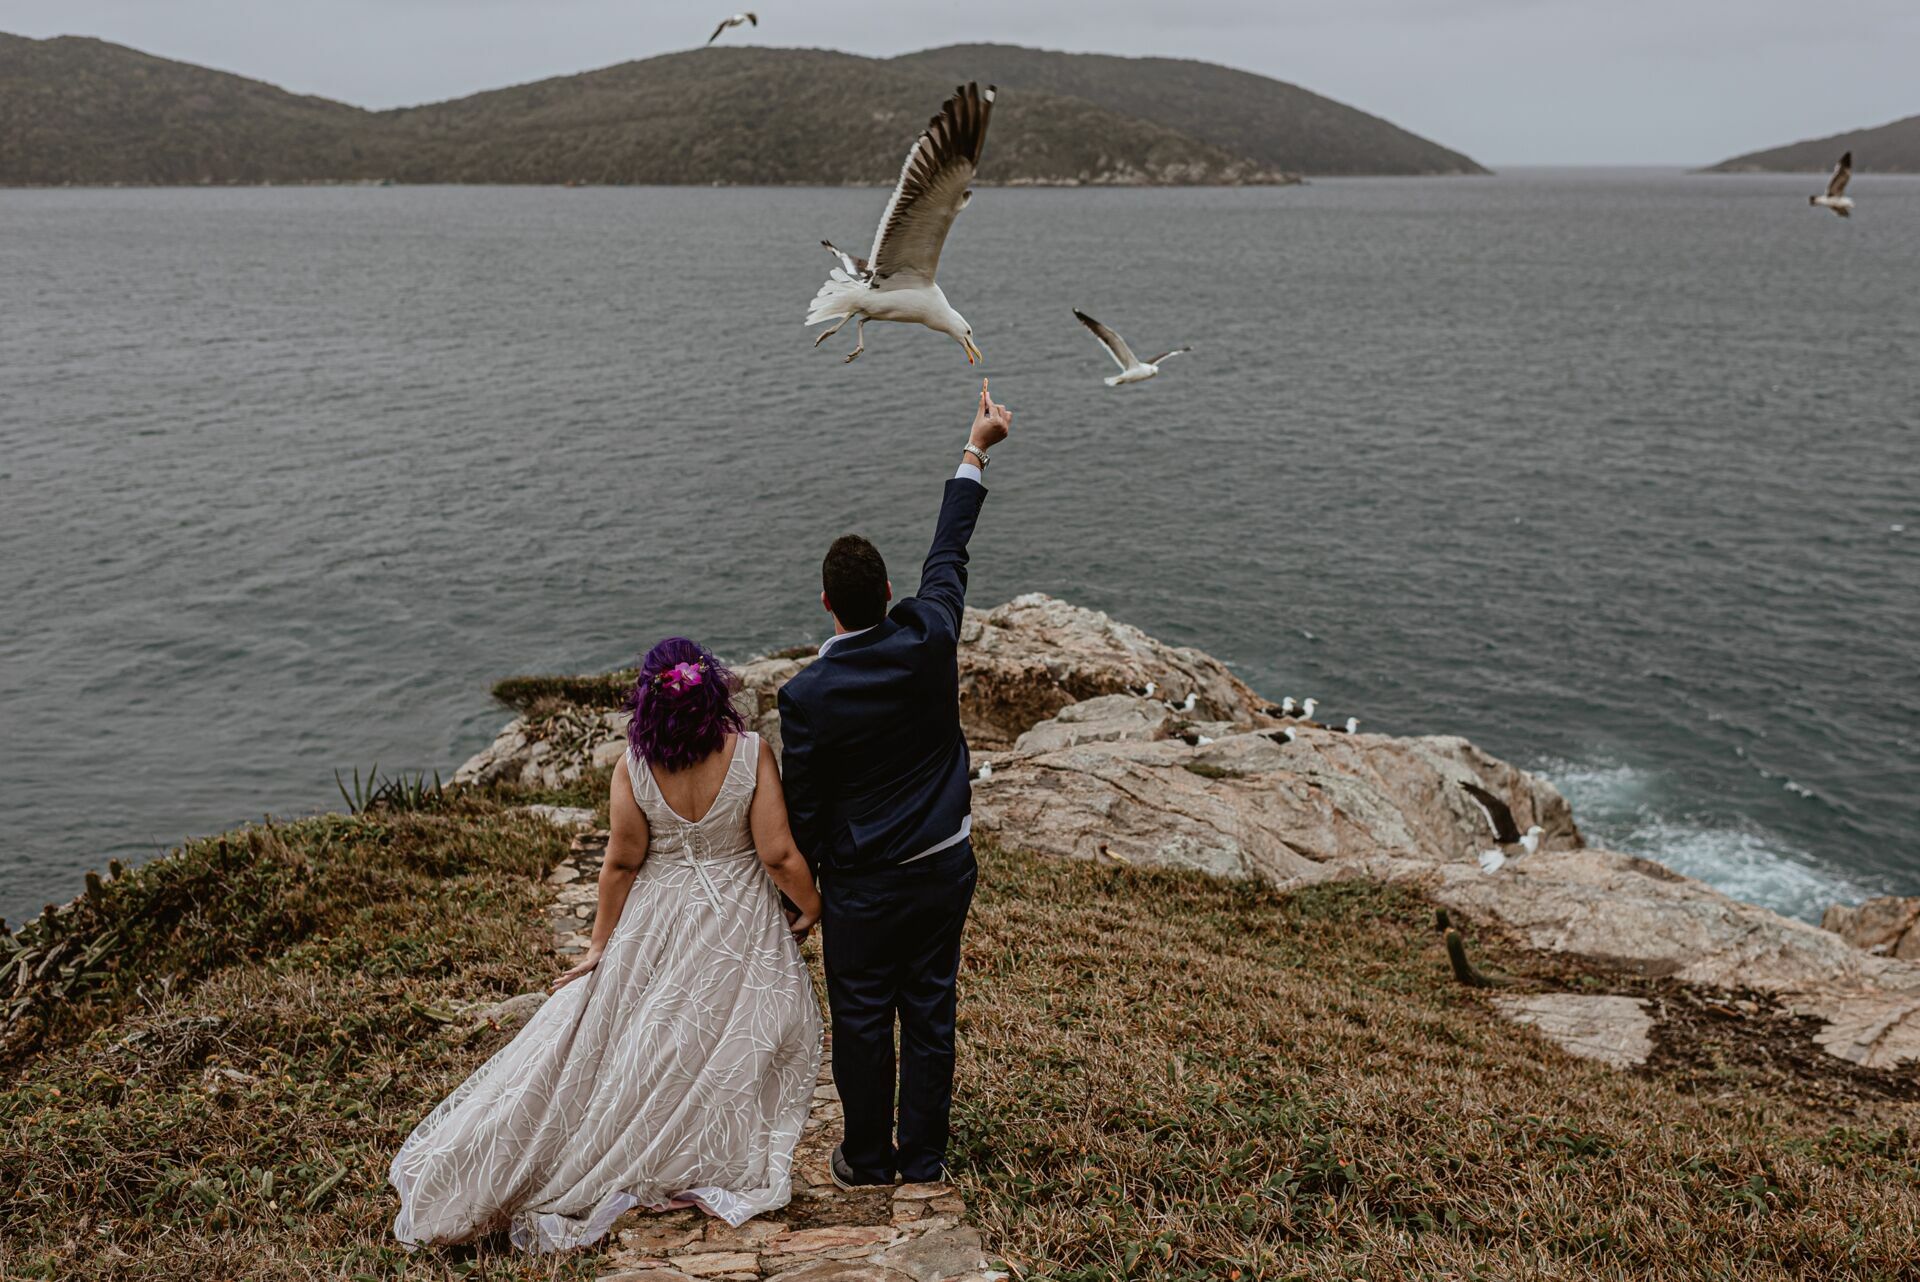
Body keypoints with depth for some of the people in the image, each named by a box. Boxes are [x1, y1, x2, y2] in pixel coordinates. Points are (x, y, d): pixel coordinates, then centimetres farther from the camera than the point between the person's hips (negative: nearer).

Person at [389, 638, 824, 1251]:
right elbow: (779, 855, -16)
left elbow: (620, 863, -7)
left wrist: (600, 944, 5)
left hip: (655, 926, 2)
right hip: (740, 926, -1)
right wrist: (812, 907, 2)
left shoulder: (633, 768, -17)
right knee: (731, 1044, 16)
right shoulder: (750, 753, -19)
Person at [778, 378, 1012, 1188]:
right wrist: (975, 450, 15)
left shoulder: (807, 696, -21)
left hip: (864, 885, -3)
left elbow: (804, 808, -11)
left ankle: (867, 1160, 30)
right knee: (930, 1013, 15)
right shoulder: (928, 642, -14)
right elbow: (949, 555, 2)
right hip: (945, 866, 4)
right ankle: (923, 1158, 29)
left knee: (861, 1022, 14)